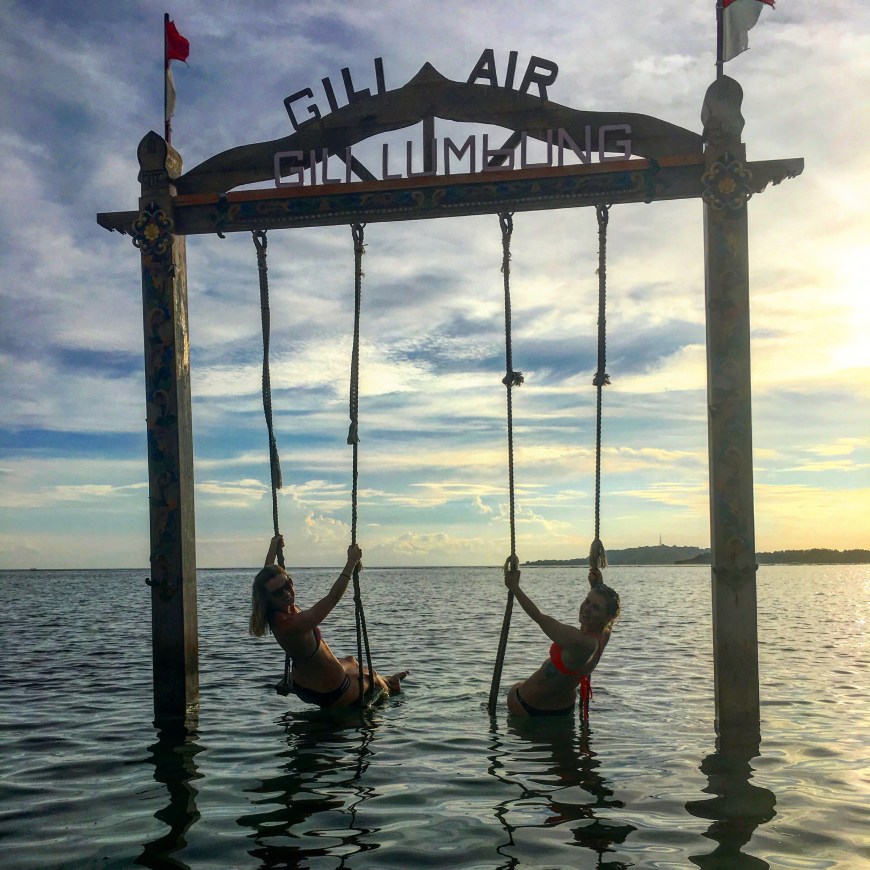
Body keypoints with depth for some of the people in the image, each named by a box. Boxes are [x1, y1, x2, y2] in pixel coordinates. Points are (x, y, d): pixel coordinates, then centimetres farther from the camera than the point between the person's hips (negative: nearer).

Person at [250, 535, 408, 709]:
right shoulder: (291, 624, -40)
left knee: (351, 661, 36)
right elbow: (332, 598, -34)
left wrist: (273, 549, 21)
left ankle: (385, 682, 65)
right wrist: (352, 561, -26)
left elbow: (268, 576, 8)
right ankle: (389, 689, 57)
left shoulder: (274, 614, -13)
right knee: (371, 676, 22)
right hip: (330, 694, -9)